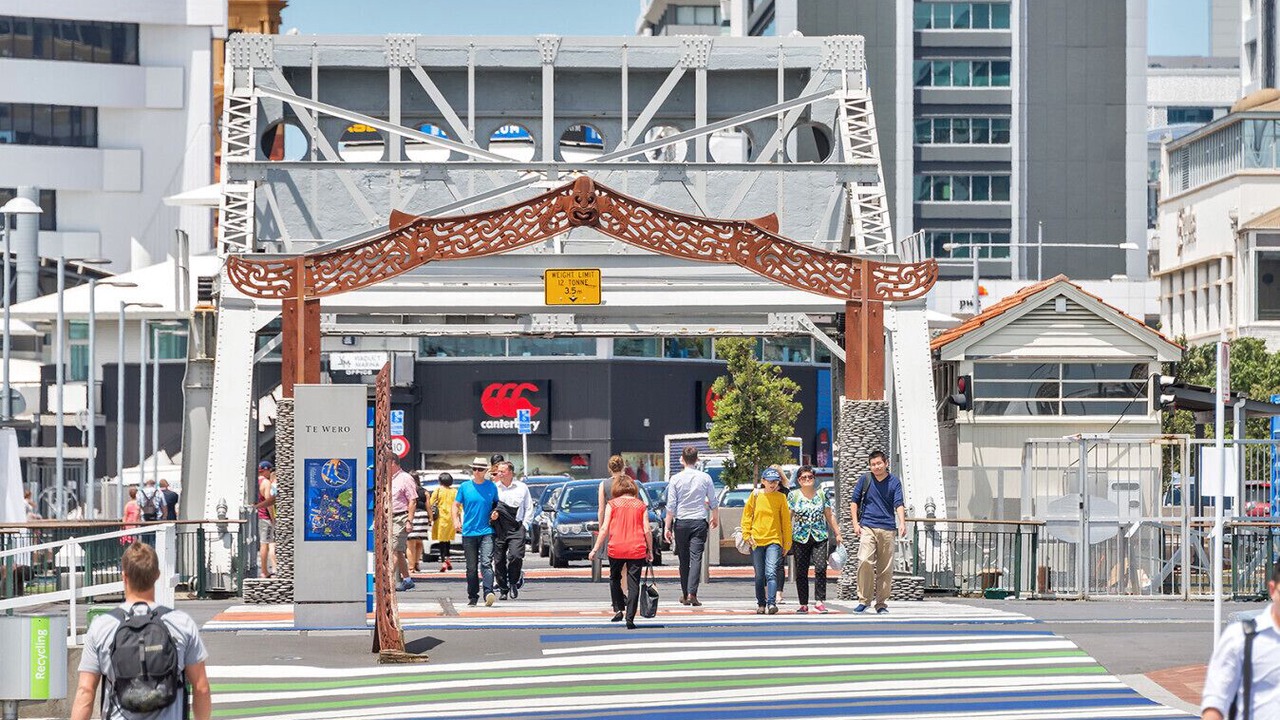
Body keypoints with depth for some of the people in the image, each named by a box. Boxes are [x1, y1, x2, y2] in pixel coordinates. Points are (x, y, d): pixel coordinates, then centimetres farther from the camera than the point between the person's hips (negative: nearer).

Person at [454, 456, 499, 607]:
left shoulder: (491, 487, 6)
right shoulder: (465, 487, 5)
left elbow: (497, 504, 19)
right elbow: (456, 505, 12)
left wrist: (496, 513, -3)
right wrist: (456, 520, -5)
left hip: (487, 532, -1)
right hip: (469, 532, 1)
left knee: (486, 563, -16)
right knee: (472, 567, 7)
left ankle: (489, 593, -27)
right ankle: (472, 597, 15)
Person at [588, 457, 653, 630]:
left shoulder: (612, 504, 3)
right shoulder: (641, 506, 7)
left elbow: (605, 529, -2)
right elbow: (647, 530, 2)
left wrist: (595, 549, 2)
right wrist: (650, 551, 10)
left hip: (616, 549, 0)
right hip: (637, 550, 0)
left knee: (615, 578, 22)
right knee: (633, 583, 2)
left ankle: (619, 609, 14)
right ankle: (630, 618, -4)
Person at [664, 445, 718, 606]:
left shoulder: (676, 479, -2)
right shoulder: (705, 478, 1)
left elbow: (671, 506, -4)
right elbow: (713, 502, 9)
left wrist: (667, 527, 0)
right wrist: (715, 519, 27)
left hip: (681, 522, 0)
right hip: (699, 522, 0)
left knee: (684, 560, 9)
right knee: (696, 558, -6)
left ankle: (685, 595, 14)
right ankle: (692, 593, -19)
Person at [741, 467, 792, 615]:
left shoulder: (781, 497, 4)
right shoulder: (755, 496, 5)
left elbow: (786, 521, 8)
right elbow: (746, 516, 11)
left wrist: (787, 542, 7)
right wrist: (747, 535, 0)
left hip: (774, 541, -2)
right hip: (756, 541, 2)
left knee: (771, 573, -17)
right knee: (759, 576, 8)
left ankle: (772, 603, -25)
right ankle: (761, 604, 20)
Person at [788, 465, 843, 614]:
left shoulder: (821, 494, 8)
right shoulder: (793, 495, 3)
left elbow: (829, 516, 14)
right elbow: (788, 518, 4)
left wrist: (837, 534, 13)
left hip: (820, 537, 0)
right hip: (800, 538, 0)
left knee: (820, 568, -15)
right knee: (801, 572, 1)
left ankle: (820, 601, -12)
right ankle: (803, 604, 8)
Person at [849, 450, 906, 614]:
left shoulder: (894, 482, 4)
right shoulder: (865, 479, 6)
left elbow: (898, 504, -6)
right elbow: (854, 501, 13)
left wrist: (902, 523, -22)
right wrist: (855, 523, 3)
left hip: (887, 528, 1)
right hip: (867, 527, -1)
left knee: (885, 568, 3)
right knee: (865, 561, -18)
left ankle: (881, 603, 13)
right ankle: (864, 600, -9)